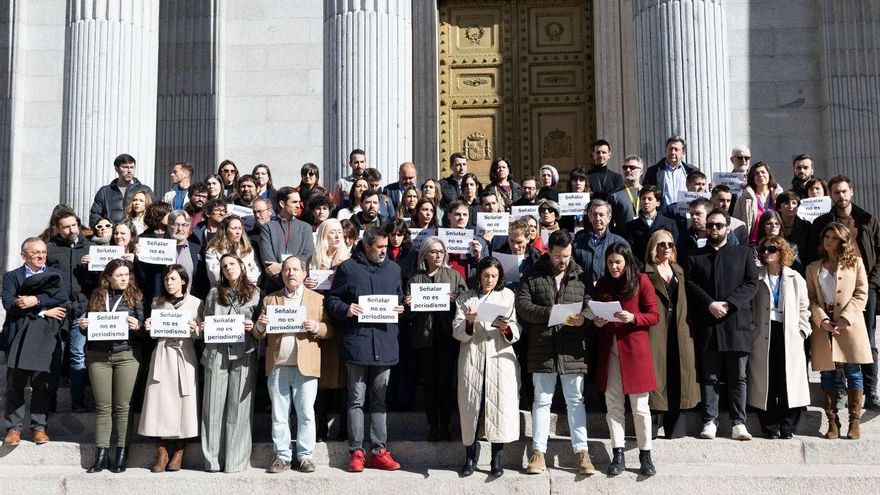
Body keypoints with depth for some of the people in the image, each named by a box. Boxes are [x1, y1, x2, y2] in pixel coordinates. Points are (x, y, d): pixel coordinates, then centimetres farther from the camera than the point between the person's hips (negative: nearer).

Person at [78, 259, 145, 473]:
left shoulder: (135, 297, 4)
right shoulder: (97, 297, 9)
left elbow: (143, 329, 3)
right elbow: (87, 326, 16)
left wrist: (137, 327, -19)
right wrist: (82, 326, -5)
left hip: (126, 355, -2)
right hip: (98, 356, 2)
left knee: (123, 405, 1)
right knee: (102, 406, 4)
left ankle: (121, 454, 7)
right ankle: (100, 455, 7)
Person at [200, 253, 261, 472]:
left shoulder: (254, 293, 9)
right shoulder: (214, 293, 15)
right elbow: (206, 321, 20)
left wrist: (253, 327, -9)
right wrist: (203, 328, -1)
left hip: (243, 354, -2)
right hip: (217, 353, 2)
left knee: (239, 406, -2)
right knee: (214, 405, 0)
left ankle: (236, 460, 3)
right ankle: (213, 459, 6)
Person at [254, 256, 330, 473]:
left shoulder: (318, 299, 9)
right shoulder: (269, 300, 14)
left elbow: (328, 331, 4)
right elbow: (258, 335, 11)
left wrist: (316, 327, -15)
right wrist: (260, 326, -11)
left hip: (305, 366, -2)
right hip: (277, 366, 2)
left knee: (306, 414, 0)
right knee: (279, 415, 5)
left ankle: (305, 456, 7)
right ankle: (282, 457, 12)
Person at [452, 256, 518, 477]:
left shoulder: (507, 296, 11)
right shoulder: (465, 298, 10)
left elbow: (516, 333, 7)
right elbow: (458, 333, 2)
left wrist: (507, 328, -15)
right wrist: (468, 323, -18)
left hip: (500, 358, 0)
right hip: (472, 358, 0)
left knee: (500, 406, -5)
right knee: (471, 406, -1)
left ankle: (497, 460, 2)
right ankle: (470, 458, 9)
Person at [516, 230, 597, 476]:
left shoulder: (581, 276, 7)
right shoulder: (532, 276, 3)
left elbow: (593, 305, 4)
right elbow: (522, 306, -5)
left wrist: (582, 317, -18)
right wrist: (551, 313, -17)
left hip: (572, 351, 1)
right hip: (542, 349, -1)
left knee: (576, 401, 5)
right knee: (542, 401, 7)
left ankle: (581, 452, 10)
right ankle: (538, 453, 13)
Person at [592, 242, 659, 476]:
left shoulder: (641, 281, -1)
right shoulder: (602, 284, 12)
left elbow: (654, 316, -3)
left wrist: (632, 318, -19)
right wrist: (597, 321, -3)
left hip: (634, 349, -4)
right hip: (609, 350, 4)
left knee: (640, 406, 0)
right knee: (613, 404, 3)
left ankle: (645, 456, 11)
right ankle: (618, 456, 10)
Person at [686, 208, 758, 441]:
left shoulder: (744, 253, 14)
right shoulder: (695, 256, 15)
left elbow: (752, 283, 3)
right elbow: (690, 285, 3)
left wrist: (729, 304, -10)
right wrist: (710, 304, -12)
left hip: (736, 322, 0)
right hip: (707, 325, 1)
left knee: (738, 377, 0)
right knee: (709, 376, 2)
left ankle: (739, 423, 2)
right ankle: (710, 422, 5)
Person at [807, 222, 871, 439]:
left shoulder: (855, 263, 7)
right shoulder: (813, 268, 14)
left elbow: (861, 294, 0)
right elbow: (811, 298, 6)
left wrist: (845, 318, -12)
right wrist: (822, 320, -10)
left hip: (849, 326, -2)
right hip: (823, 327, 2)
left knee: (853, 372, -2)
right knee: (827, 374, 2)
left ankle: (855, 421, 5)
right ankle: (832, 422, 6)